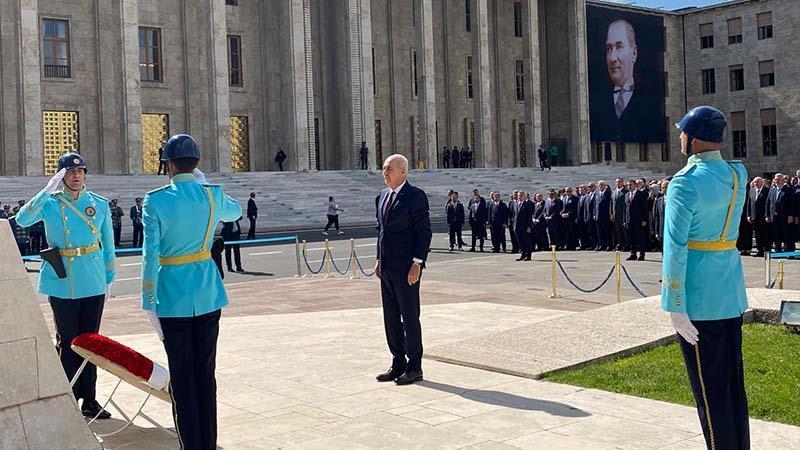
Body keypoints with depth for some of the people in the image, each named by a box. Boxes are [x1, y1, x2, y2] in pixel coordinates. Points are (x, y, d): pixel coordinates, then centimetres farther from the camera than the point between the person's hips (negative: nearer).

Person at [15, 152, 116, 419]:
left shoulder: (99, 204, 5)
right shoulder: (50, 204, 0)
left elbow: (108, 245, 10)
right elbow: (22, 219, -18)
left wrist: (109, 279, 9)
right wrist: (47, 191, -24)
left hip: (93, 284, 2)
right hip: (62, 284, -2)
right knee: (67, 342, 4)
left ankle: (89, 399, 18)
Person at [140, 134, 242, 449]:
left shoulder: (155, 201, -10)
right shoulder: (213, 195, -1)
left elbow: (150, 255, -12)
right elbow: (235, 211, 23)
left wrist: (149, 301, -7)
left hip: (173, 295, -3)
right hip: (208, 293, 3)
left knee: (182, 377, 5)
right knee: (206, 373, 13)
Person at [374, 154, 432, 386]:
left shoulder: (415, 195, -10)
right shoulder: (382, 196, 14)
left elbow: (424, 231, -13)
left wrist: (417, 263, -18)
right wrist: (379, 259, 15)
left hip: (406, 268, -8)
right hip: (387, 267, 8)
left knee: (410, 317, 0)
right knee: (391, 318, 12)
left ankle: (414, 368, 9)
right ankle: (398, 364, 22)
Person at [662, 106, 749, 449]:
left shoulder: (685, 182, -16)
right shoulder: (738, 174, 4)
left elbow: (675, 249, -19)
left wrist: (676, 307, -17)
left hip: (699, 297, -7)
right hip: (731, 293, 8)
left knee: (709, 387, 2)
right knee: (734, 382, 16)